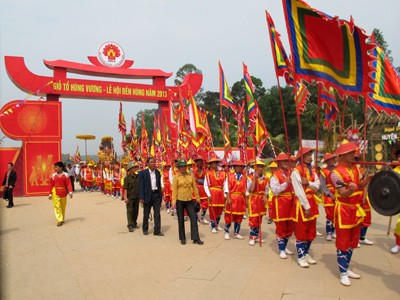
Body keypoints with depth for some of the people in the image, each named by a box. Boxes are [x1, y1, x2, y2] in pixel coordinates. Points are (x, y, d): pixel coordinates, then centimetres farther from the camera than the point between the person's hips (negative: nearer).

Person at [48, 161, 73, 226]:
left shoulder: (66, 175, -2)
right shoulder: (53, 176, 0)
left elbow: (68, 184, -6)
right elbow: (51, 185, 2)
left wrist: (70, 192, -16)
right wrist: (50, 194, 1)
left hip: (63, 193, 1)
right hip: (55, 193, 0)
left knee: (63, 206, 11)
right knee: (57, 206, -7)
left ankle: (62, 219, 28)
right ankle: (59, 220, -7)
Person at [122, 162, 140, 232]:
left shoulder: (138, 177, 4)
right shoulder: (127, 178, -9)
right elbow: (125, 188, -10)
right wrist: (125, 197, -16)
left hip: (137, 197, 5)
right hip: (130, 197, -5)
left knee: (136, 211, 13)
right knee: (130, 211, -1)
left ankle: (134, 223, 27)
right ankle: (130, 226, 2)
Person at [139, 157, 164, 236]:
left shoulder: (157, 172, 7)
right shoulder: (143, 173, -6)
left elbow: (159, 185, 10)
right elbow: (141, 186, -8)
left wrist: (160, 196, 9)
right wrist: (141, 197, -14)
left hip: (156, 194, 3)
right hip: (147, 195, -3)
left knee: (157, 214, 1)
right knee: (146, 214, 11)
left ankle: (157, 231, 8)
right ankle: (145, 229, 27)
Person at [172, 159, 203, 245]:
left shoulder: (191, 175, 5)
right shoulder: (176, 177, -4)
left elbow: (194, 186, 9)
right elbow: (174, 189, -6)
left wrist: (197, 197, 8)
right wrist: (173, 200, -11)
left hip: (189, 200, 3)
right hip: (179, 200, -2)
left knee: (193, 217, -4)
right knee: (181, 220, 6)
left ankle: (195, 238, 3)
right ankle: (182, 238, 19)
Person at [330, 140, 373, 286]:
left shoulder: (355, 168, 4)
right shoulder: (336, 173, -19)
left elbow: (360, 186, 2)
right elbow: (343, 194, -24)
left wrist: (367, 179, -18)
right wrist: (351, 189, -45)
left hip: (356, 209, 8)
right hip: (344, 211, -7)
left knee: (352, 242, 17)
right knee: (343, 243, 2)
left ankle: (347, 268, 31)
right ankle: (343, 273, 14)